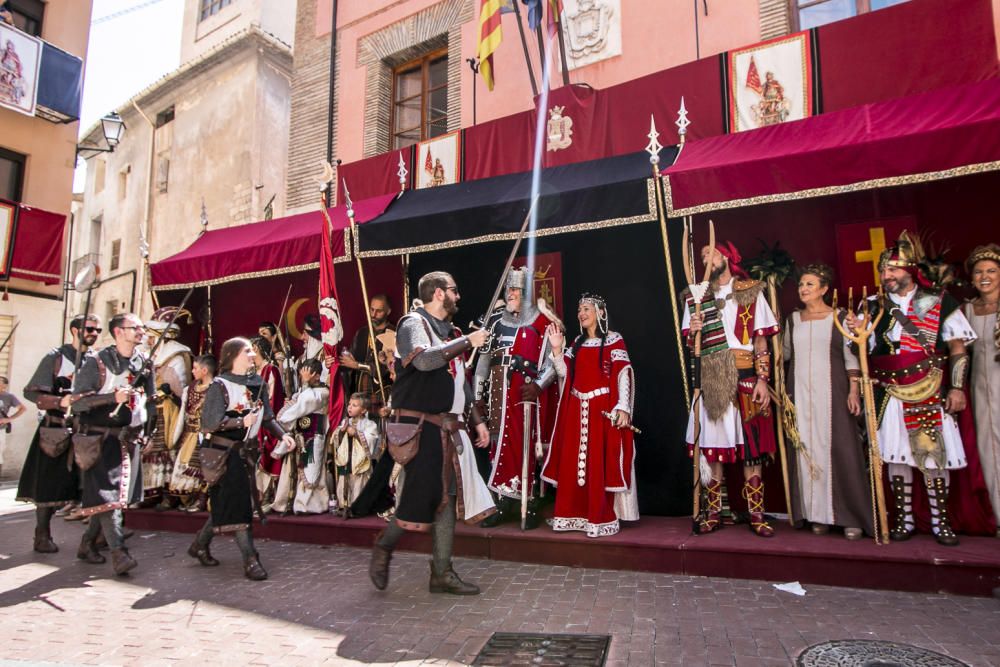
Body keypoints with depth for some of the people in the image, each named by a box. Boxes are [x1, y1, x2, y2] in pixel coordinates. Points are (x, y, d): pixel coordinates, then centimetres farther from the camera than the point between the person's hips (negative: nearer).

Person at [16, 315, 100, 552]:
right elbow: (31, 392, -5)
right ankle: (42, 535, 15)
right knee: (49, 482, 2)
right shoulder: (56, 357, -3)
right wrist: (60, 401, -19)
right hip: (57, 428, -3)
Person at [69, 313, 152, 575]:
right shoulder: (96, 362, -7)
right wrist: (113, 397, -22)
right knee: (106, 495, -9)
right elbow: (77, 402, -11)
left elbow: (150, 398, 20)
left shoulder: (144, 364, 8)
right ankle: (118, 552, -8)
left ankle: (88, 543, 26)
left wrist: (145, 430, 15)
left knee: (119, 495, 9)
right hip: (101, 438, -5)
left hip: (130, 438, 6)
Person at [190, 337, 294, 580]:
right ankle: (250, 560, -4)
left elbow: (266, 417, 9)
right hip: (223, 451, -6)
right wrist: (241, 422, -28)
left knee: (224, 503, 14)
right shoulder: (220, 385, -11)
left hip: (244, 450, 6)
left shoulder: (258, 382, 6)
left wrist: (282, 435, -5)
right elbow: (210, 421, -17)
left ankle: (200, 545, 34)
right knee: (237, 503, -7)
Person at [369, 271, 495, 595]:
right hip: (421, 425, -8)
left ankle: (442, 572, 17)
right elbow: (424, 360, -28)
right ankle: (383, 548, 20)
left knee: (447, 496, 8)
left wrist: (477, 420, 17)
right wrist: (467, 342, -20)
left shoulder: (449, 332, 19)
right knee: (421, 494, -6)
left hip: (449, 428, 8)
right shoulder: (414, 323, -7)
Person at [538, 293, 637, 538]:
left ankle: (602, 518, 5)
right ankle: (575, 514, 17)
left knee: (600, 463, -4)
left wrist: (623, 407, -17)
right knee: (572, 462, 6)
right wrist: (557, 348, -3)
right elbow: (564, 373, 8)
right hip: (576, 410, 6)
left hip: (602, 409, -6)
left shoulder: (614, 340, -1)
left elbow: (624, 375, -8)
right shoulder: (577, 342, 16)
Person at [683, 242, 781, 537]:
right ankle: (713, 512, 10)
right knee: (711, 442, 1)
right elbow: (689, 343, 16)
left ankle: (756, 514, 6)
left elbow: (761, 340, 2)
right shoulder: (695, 296, 14)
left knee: (751, 444, -2)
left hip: (745, 375, -2)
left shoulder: (751, 291, 7)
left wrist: (762, 379, -7)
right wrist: (692, 331, -7)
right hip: (710, 378, 2)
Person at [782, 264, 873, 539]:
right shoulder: (793, 319, 12)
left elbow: (852, 356, -1)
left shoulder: (840, 317, 3)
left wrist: (854, 390, -7)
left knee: (840, 449, -4)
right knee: (806, 450, 2)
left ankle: (850, 516, 6)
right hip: (800, 394, 3)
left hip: (832, 392, -3)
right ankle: (817, 515, 10)